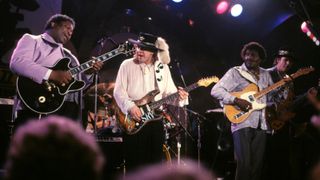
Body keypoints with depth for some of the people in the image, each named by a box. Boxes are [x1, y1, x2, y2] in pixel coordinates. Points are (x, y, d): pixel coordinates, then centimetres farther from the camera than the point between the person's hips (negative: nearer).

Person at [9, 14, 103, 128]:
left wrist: (88, 72, 6)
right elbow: (16, 63, -12)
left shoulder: (68, 54, 30)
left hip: (69, 109, 7)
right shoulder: (31, 40, 8)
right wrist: (52, 74, -20)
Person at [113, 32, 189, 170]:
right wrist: (130, 107, -21)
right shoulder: (127, 65, -1)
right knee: (134, 162, -1)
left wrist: (178, 96, -14)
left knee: (155, 162, 7)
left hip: (155, 120, 3)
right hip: (132, 122, -3)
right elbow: (119, 91, -7)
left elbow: (169, 92, 8)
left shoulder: (163, 67, 8)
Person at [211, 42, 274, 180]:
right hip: (242, 123, -5)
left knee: (257, 165, 5)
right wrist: (236, 100, -17)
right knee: (244, 164, -12)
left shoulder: (265, 75, 17)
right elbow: (215, 91, -7)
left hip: (261, 125, 5)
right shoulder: (235, 72, 1)